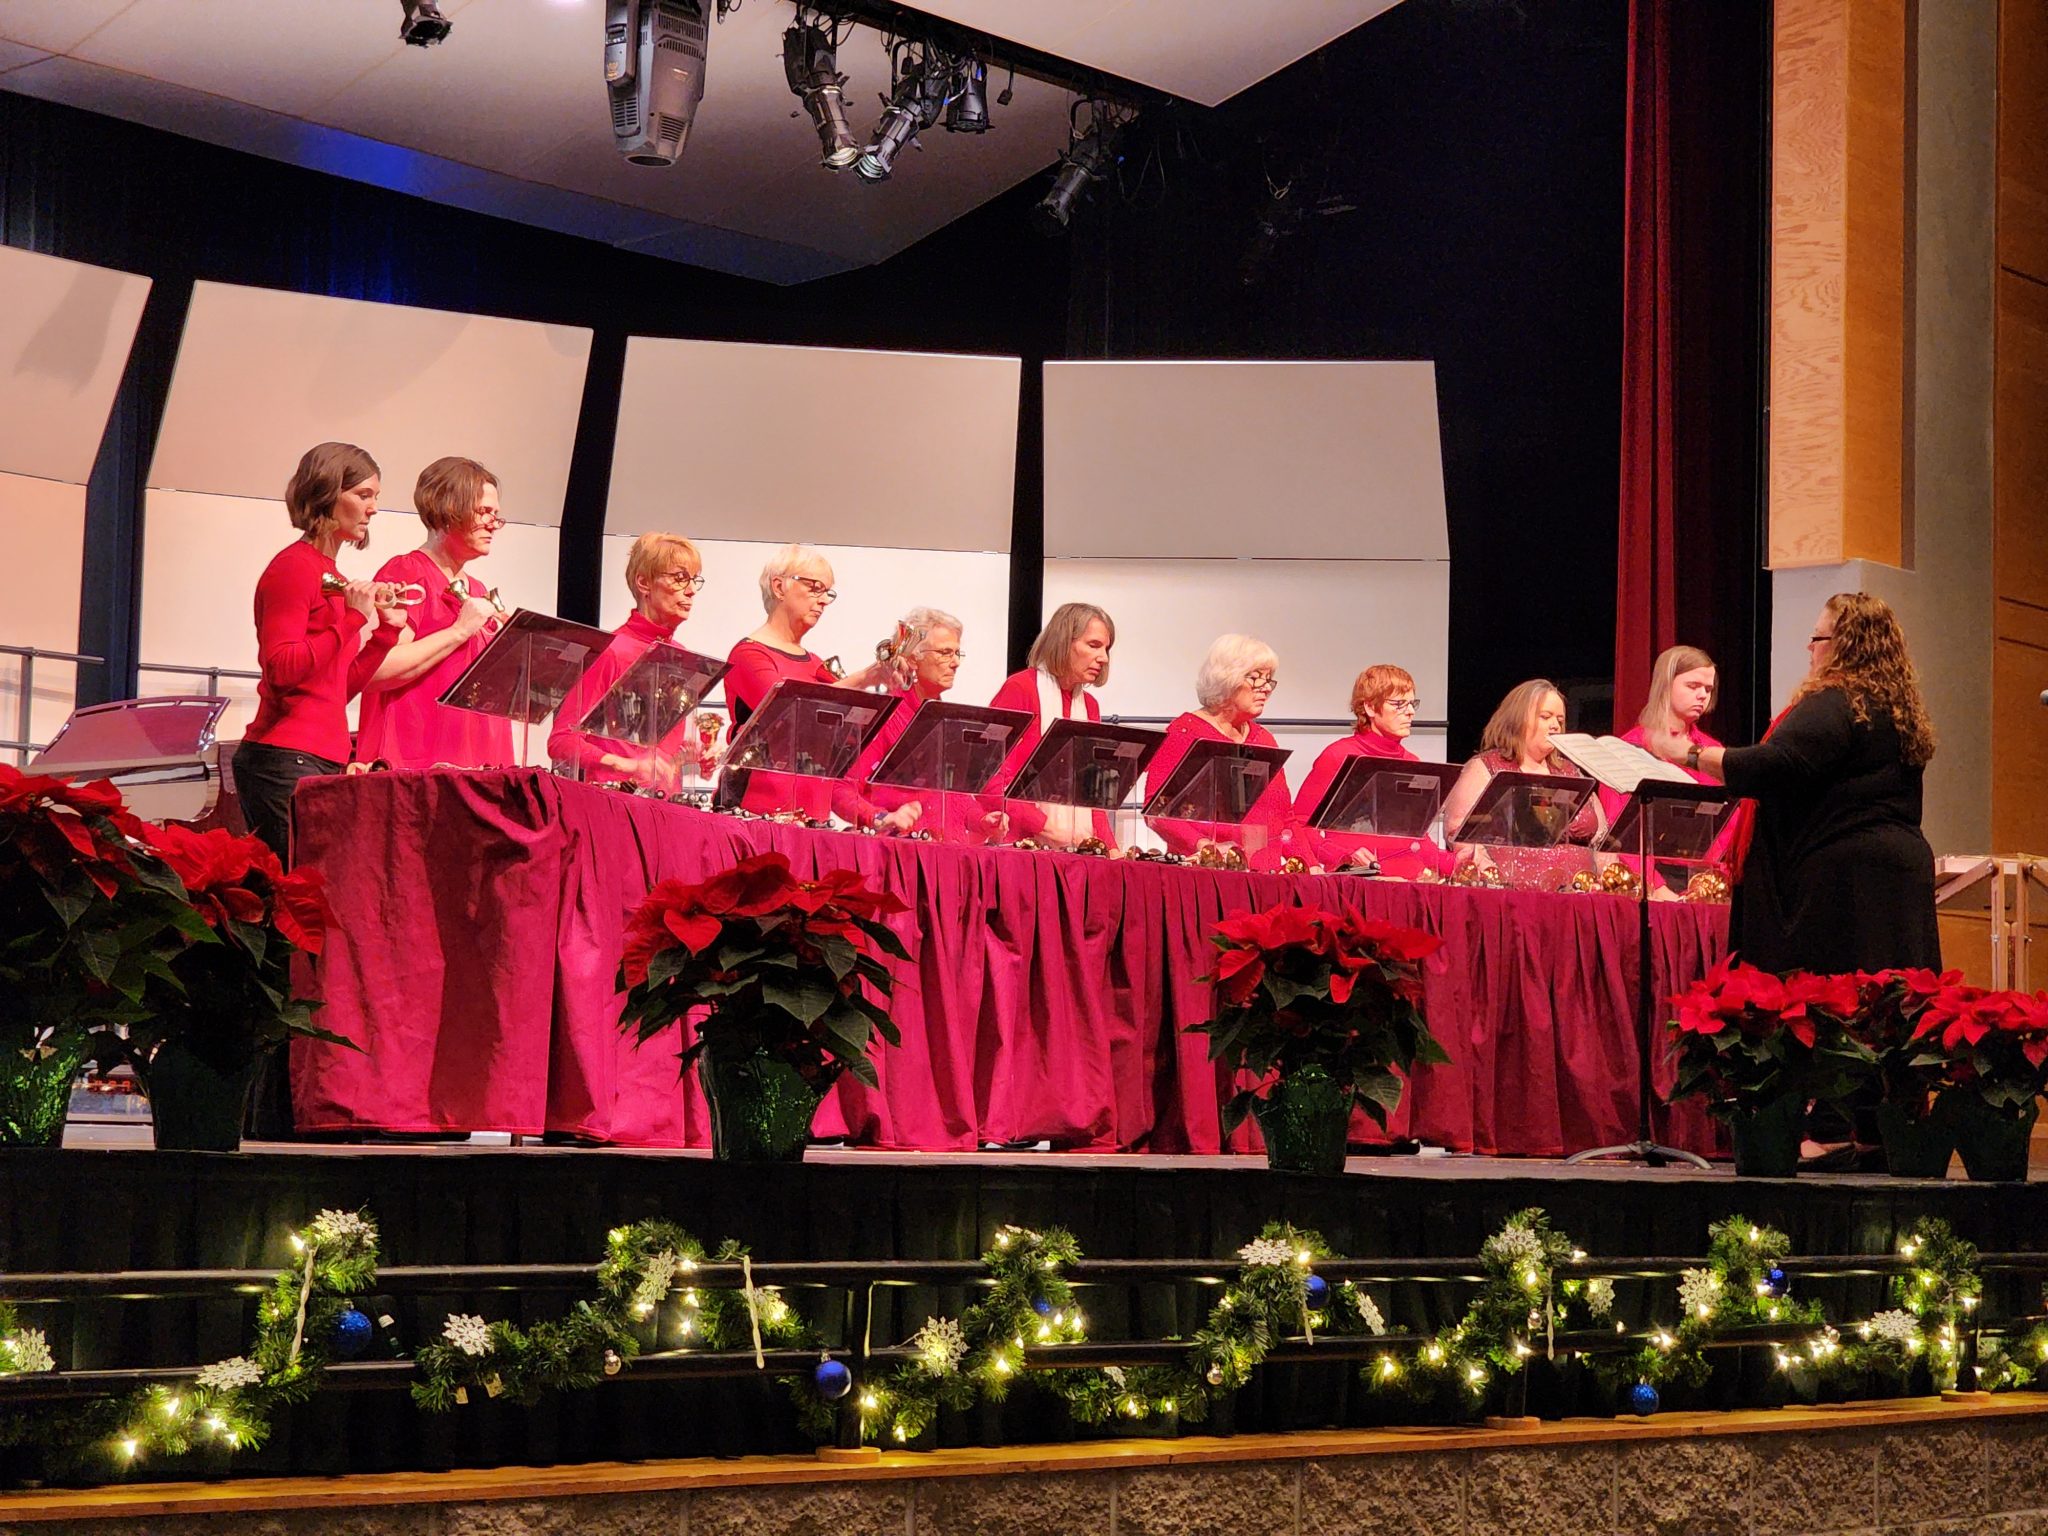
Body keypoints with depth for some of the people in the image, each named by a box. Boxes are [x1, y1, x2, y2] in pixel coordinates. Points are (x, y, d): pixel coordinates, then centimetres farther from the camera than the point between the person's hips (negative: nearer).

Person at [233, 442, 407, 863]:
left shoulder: (331, 576, 20)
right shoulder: (293, 567, -6)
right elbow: (279, 667, -17)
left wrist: (386, 627, 11)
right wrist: (353, 618, -17)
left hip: (325, 761, 9)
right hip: (285, 761, -9)